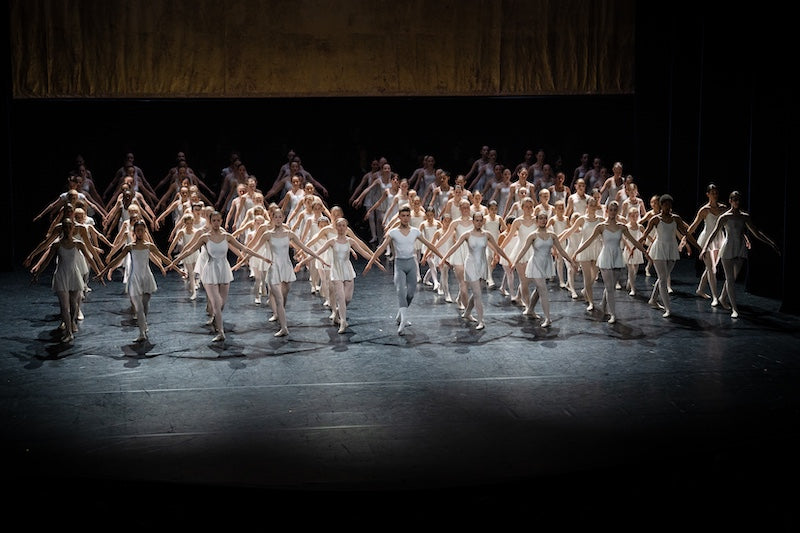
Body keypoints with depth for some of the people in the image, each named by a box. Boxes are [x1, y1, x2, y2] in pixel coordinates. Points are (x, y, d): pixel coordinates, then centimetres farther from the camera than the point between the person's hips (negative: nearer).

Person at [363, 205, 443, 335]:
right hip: (399, 263, -3)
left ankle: (400, 317, 22)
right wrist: (370, 263, -15)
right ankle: (403, 320, -28)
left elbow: (429, 245, 13)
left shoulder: (415, 232, 6)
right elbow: (381, 248, -6)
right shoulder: (393, 233, -3)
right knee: (401, 291, -17)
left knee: (411, 292, 3)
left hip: (411, 263, 3)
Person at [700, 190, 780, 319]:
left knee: (733, 278, 12)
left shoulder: (745, 217, 8)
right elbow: (714, 233, -11)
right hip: (728, 250, -5)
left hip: (741, 250, 5)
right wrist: (705, 247, -25)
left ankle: (723, 298, 36)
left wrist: (772, 244, 10)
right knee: (730, 278, -4)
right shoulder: (724, 217, -5)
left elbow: (756, 233, 14)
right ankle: (734, 309, -4)